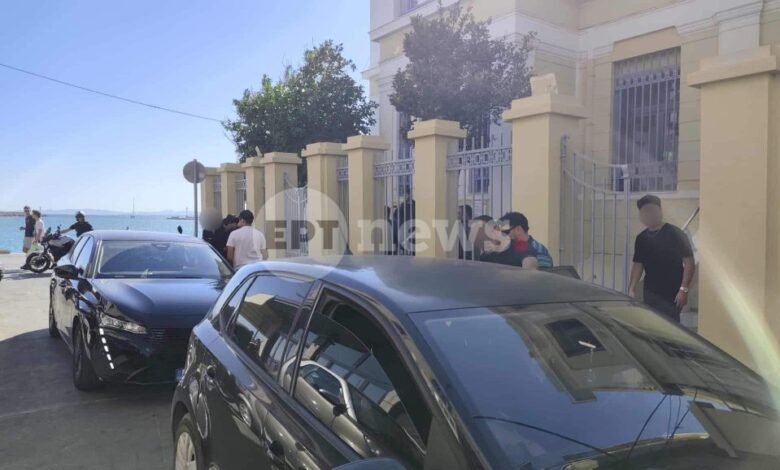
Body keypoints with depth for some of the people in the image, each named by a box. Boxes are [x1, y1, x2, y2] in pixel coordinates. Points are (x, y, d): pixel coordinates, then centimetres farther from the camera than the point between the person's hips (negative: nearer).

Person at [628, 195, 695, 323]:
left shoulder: (675, 234, -9)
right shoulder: (641, 238, 8)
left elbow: (689, 262, -10)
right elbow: (638, 265, 13)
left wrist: (684, 289, -17)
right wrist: (632, 289, 4)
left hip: (672, 294, -5)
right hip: (650, 293, 5)